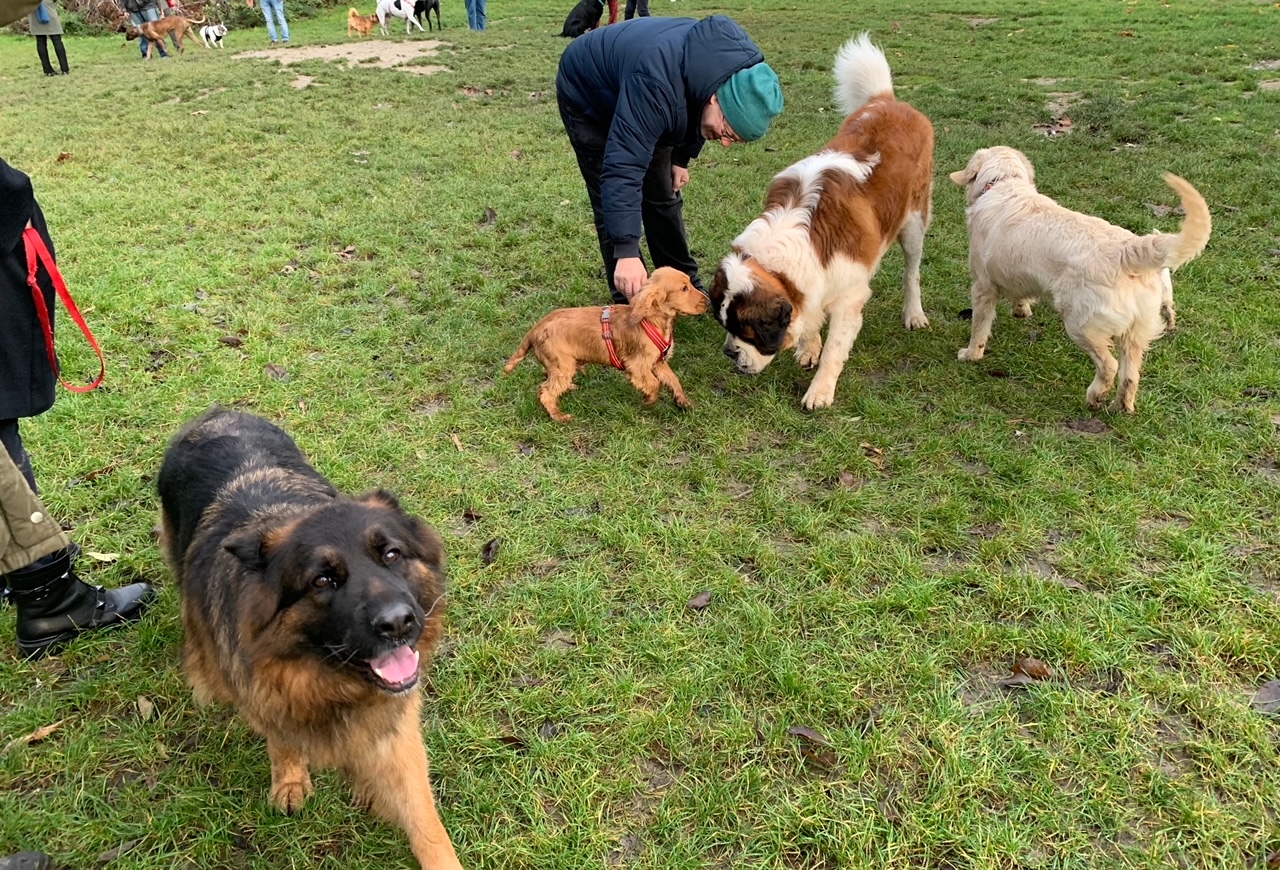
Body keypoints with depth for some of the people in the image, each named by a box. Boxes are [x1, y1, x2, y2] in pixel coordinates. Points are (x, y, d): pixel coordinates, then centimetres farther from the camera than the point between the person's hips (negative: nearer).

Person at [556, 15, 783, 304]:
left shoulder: (735, 69, -22)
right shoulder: (656, 86, -46)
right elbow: (623, 167, -50)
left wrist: (682, 157, 2)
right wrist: (626, 251, -54)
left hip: (631, 91, 6)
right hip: (587, 94, -6)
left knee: (663, 197, 7)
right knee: (612, 205, -11)